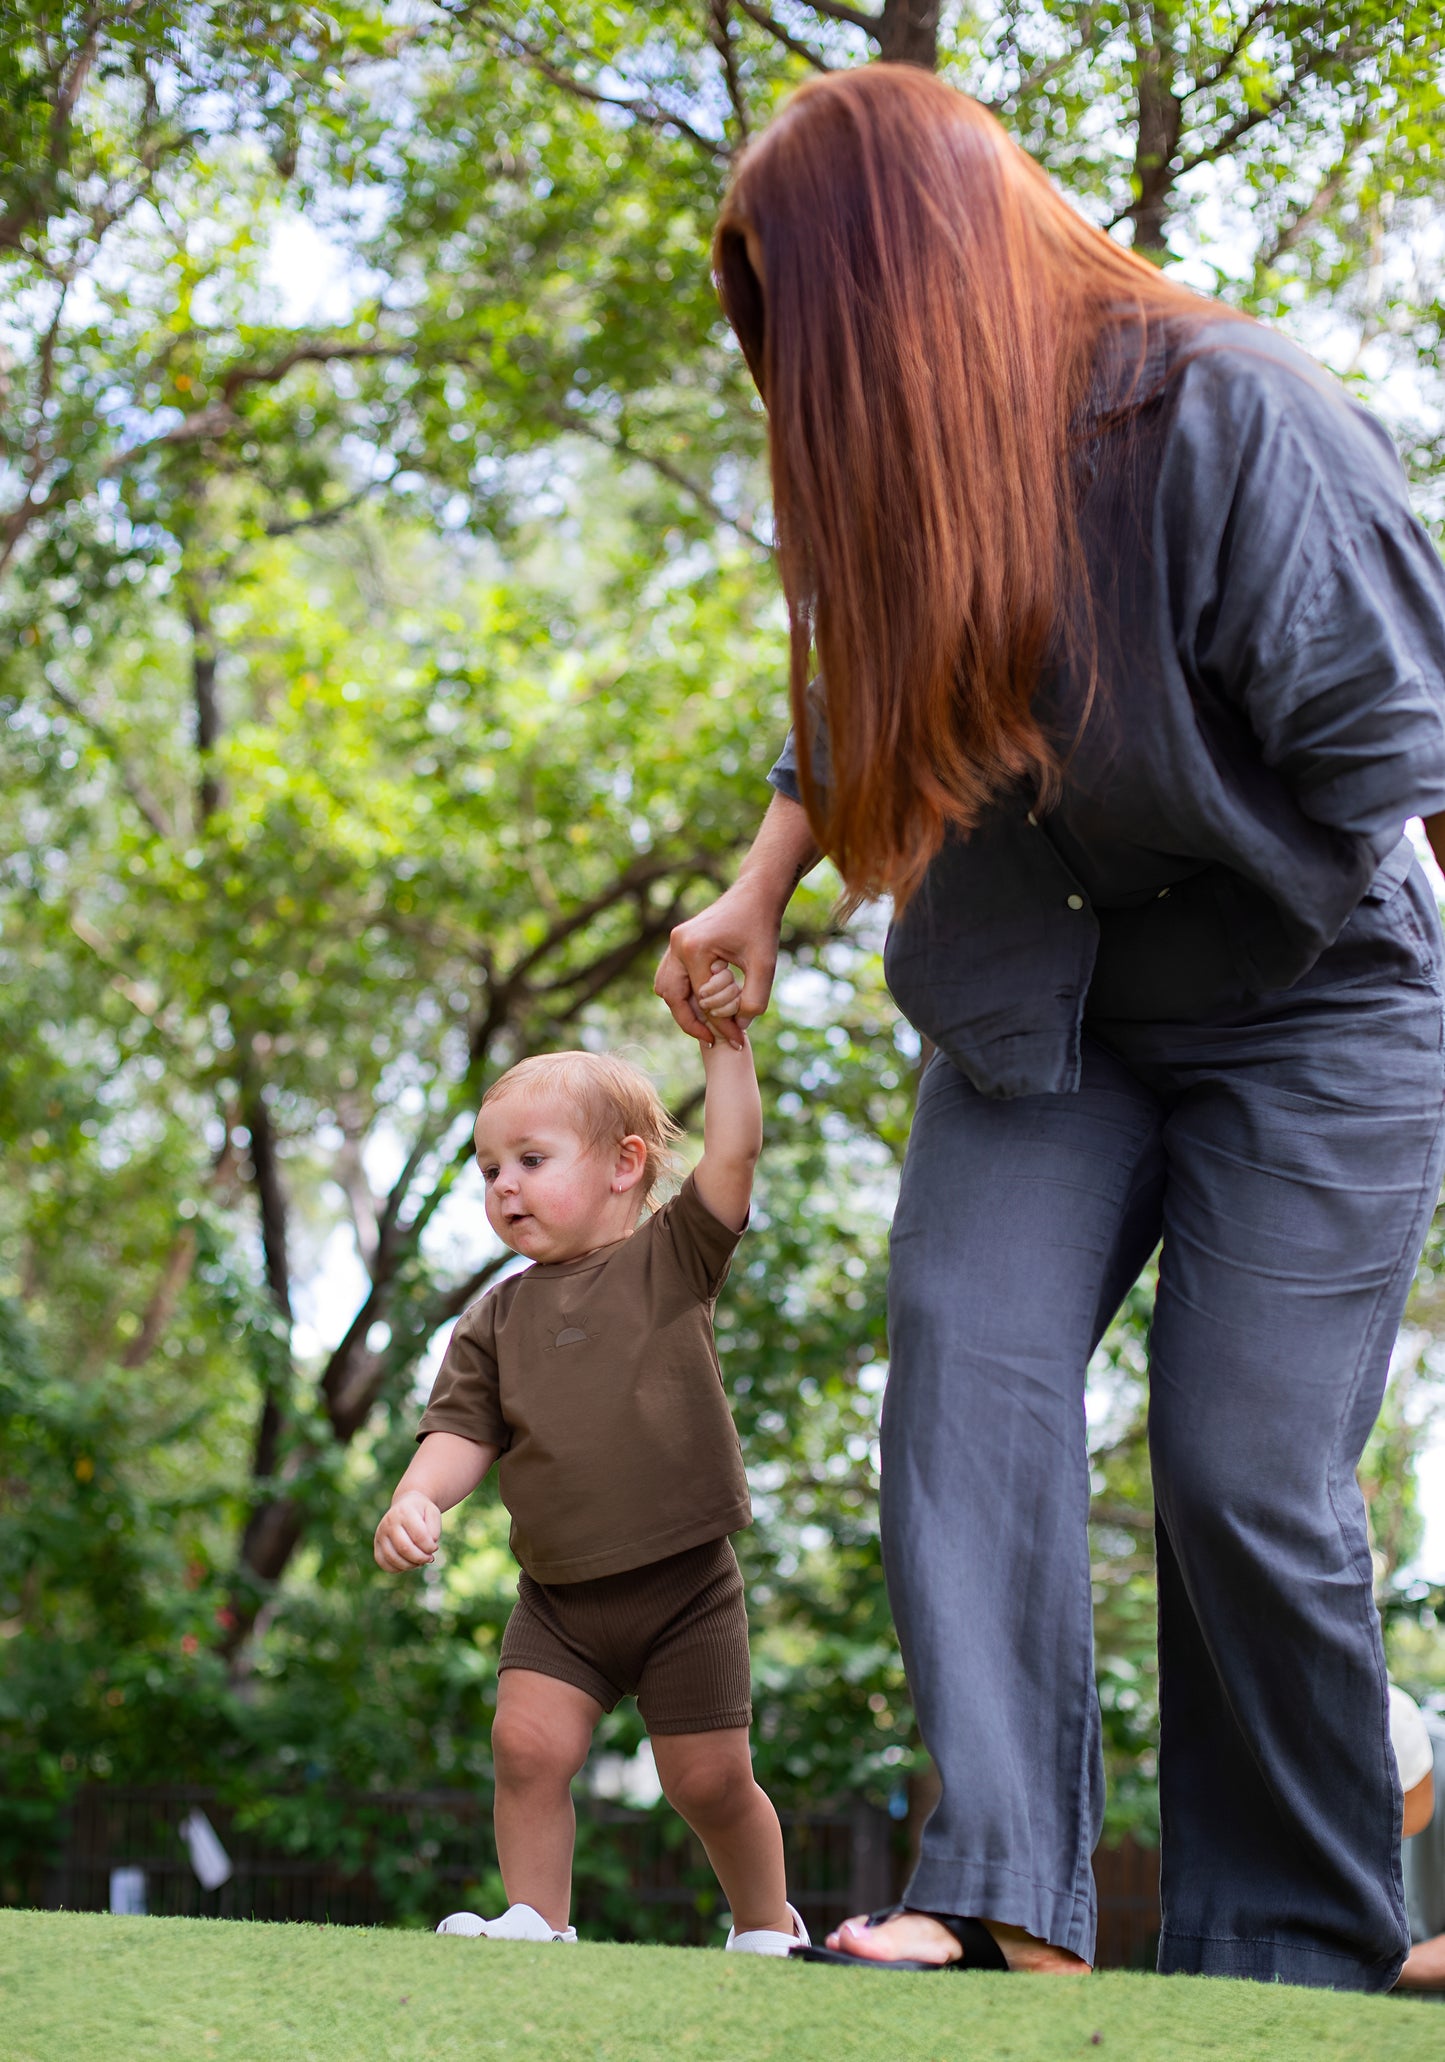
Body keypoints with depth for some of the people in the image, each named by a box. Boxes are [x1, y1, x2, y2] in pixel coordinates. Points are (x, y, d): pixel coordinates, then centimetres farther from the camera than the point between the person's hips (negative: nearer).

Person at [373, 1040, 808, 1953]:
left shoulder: (671, 1259, -1)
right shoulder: (498, 1319, 8)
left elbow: (732, 1155, -12)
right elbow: (463, 1431, 3)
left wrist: (723, 1038, -17)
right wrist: (418, 1497, -16)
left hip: (685, 1584, -3)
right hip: (559, 1596, 3)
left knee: (709, 1778, 3)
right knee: (527, 1743, -15)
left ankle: (768, 1925, 25)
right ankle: (537, 1921, 0)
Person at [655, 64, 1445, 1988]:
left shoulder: (1229, 417, -21)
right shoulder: (899, 475, 1)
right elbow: (858, 726, 21)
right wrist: (758, 897, 16)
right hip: (1040, 1016, 6)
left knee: (1247, 1471, -10)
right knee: (966, 1376, -14)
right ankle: (1009, 1903, -16)